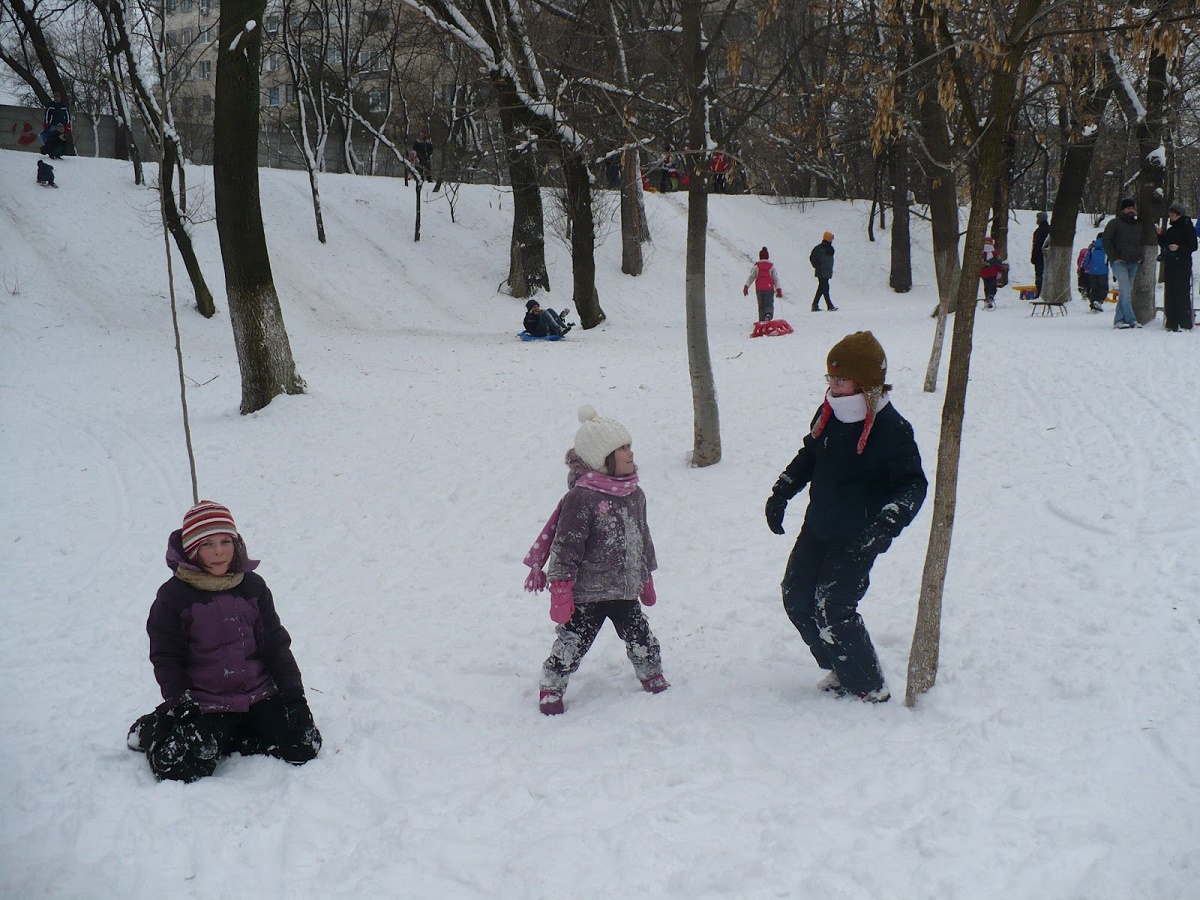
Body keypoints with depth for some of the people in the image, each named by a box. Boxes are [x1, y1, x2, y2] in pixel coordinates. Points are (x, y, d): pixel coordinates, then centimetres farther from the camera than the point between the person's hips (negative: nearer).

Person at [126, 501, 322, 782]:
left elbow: (276, 645, 9)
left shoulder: (253, 586, 6)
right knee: (180, 768, -22)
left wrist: (294, 695, 2)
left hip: (258, 695, 4)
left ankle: (225, 738, 7)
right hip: (204, 703, -4)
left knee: (303, 747, -11)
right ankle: (154, 729, 12)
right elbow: (165, 658, -3)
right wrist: (180, 705, -14)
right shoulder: (174, 595, -5)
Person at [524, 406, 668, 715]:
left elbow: (642, 536, 17)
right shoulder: (582, 497, -20)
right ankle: (551, 690, 21)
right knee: (572, 644, 3)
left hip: (625, 591, 6)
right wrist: (560, 589, -18)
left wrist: (646, 577, 23)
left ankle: (653, 678, 35)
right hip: (587, 593, -6)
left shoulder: (634, 494, 5)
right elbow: (566, 545, -18)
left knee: (642, 641, 13)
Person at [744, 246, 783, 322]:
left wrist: (746, 287, -2)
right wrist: (779, 290, 5)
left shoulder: (756, 266, 4)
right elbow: (776, 278, 4)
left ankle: (762, 322, 9)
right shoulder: (771, 266, 6)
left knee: (761, 306, 13)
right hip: (769, 289, 0)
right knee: (769, 306, 1)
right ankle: (768, 315, -31)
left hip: (759, 289, 1)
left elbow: (751, 277, -1)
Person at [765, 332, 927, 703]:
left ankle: (869, 687, 9)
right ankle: (840, 670, 26)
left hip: (858, 538, -8)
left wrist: (889, 519, -35)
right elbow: (808, 456, 19)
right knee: (796, 596, 9)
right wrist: (781, 493, 14)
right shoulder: (829, 414, 2)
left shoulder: (891, 429, -19)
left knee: (833, 610, -11)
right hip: (817, 527, 8)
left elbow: (914, 484, -19)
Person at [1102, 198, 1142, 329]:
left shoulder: (1138, 225, 19)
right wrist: (1113, 258, -11)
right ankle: (1131, 319, -16)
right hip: (1119, 262, -6)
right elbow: (1106, 240, -5)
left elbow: (1141, 243, 31)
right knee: (1125, 291, -15)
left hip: (1133, 263, 6)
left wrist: (1140, 257, 15)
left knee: (1126, 293, 4)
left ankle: (1118, 320, 6)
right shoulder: (1114, 223, 0)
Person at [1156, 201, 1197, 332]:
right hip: (1169, 265, 7)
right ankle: (1171, 323, 6)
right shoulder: (1170, 230, 18)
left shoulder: (1187, 228, -3)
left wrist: (1179, 248, -21)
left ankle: (1185, 324, -10)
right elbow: (1164, 246, 21)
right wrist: (1160, 235, 8)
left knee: (1182, 293, -11)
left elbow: (1193, 246, -8)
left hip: (1182, 265, -7)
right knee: (1170, 293, 4)